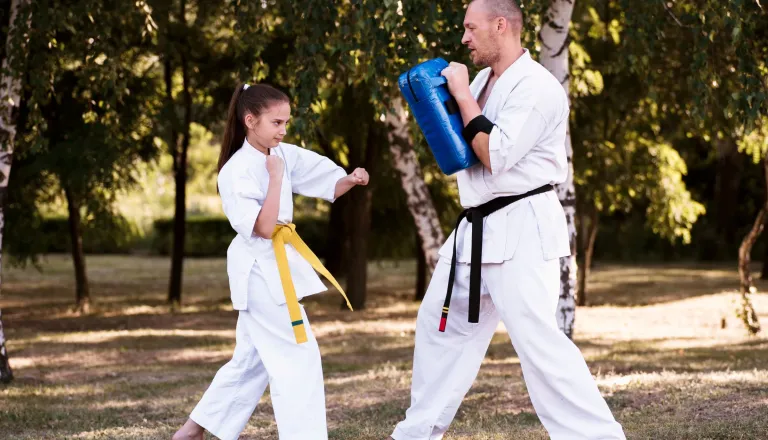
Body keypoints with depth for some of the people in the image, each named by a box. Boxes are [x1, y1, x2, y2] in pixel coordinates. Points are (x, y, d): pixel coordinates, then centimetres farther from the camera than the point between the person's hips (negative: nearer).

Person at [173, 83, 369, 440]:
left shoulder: (283, 155, 5)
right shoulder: (235, 171, -18)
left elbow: (329, 185, 8)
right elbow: (263, 228, -23)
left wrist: (351, 180, -13)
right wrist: (276, 178, -24)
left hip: (273, 268, 9)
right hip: (260, 270, -9)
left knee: (252, 358, 17)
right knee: (297, 356, -10)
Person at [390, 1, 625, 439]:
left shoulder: (537, 87, -16)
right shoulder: (484, 80, 12)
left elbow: (495, 156, -23)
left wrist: (462, 95, -15)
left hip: (522, 230, -10)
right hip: (478, 229, 10)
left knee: (536, 339, -18)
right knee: (441, 325, 18)